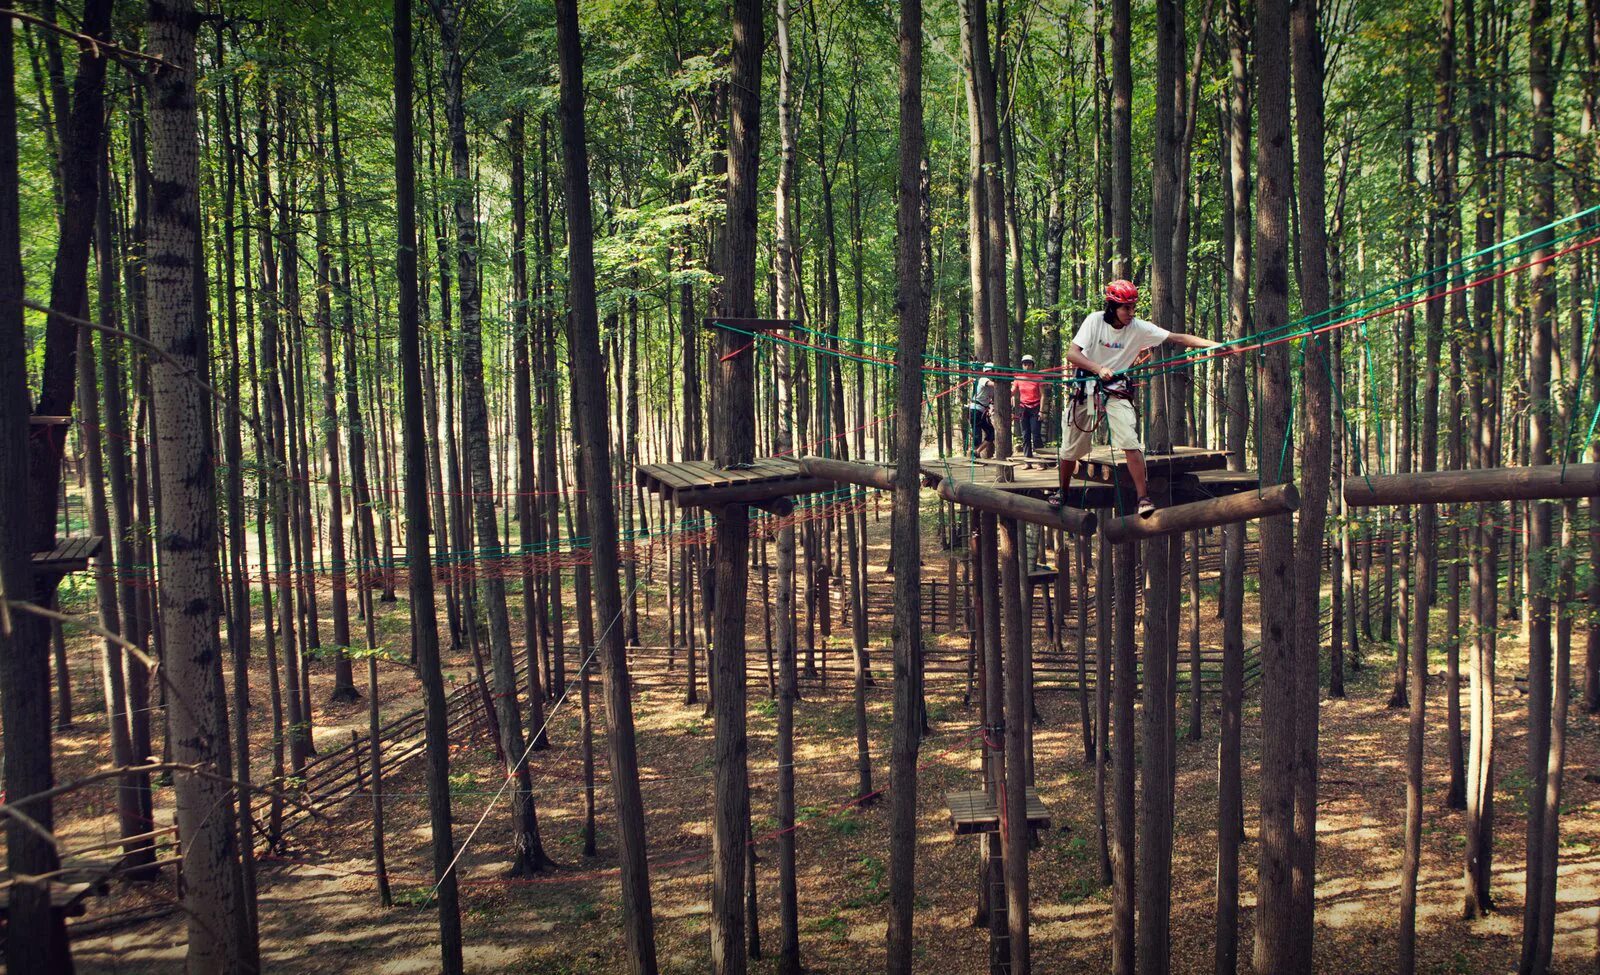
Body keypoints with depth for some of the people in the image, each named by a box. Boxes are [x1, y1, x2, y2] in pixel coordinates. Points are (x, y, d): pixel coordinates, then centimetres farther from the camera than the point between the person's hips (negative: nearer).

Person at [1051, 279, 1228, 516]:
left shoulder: (1139, 328, -10)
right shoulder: (1095, 320, -14)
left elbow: (1178, 338, -13)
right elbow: (1072, 354, -20)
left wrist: (1217, 344, -22)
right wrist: (1098, 368, -36)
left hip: (1117, 389, 0)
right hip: (1088, 387, 0)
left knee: (1131, 443, -21)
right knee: (1070, 449, 8)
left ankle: (1143, 497, -17)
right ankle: (1063, 493, 31)